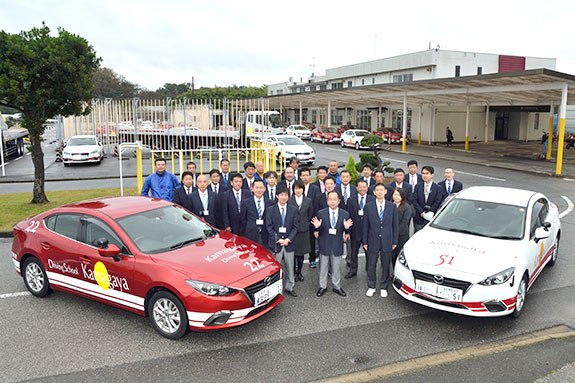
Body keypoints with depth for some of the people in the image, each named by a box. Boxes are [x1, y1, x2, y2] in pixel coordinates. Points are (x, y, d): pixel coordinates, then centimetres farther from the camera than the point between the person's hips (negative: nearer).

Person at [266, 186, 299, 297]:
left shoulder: (293, 210, 6)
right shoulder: (270, 210, 0)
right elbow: (269, 227, -4)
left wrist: (288, 239, -10)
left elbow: (295, 227, 3)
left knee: (289, 267, 10)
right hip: (275, 244, -2)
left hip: (289, 243, 2)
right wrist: (278, 240, -13)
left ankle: (290, 287, 23)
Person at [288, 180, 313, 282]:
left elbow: (310, 216, 12)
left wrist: (304, 223, 8)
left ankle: (299, 272, 24)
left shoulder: (308, 201, 4)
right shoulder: (289, 201, -5)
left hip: (303, 230, 2)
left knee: (301, 252, 10)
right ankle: (293, 272, 18)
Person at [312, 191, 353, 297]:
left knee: (336, 267, 13)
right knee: (323, 267, 13)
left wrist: (346, 227, -22)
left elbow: (346, 231, 0)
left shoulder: (345, 214, -4)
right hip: (324, 245, 0)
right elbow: (318, 230, 0)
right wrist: (317, 227, -23)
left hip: (337, 245, 1)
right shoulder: (321, 213, -6)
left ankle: (336, 286, 31)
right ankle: (323, 286, 29)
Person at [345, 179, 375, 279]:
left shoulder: (373, 200, -1)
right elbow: (349, 216, 0)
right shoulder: (351, 200, 3)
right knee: (354, 252, 13)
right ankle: (353, 270, 29)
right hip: (355, 230, 2)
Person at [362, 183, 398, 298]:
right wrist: (365, 241, 0)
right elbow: (365, 225, 1)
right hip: (373, 241, 0)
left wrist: (395, 241, 2)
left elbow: (395, 225, 4)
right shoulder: (368, 206, -2)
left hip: (387, 241, 1)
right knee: (371, 266, 8)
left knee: (386, 266, 10)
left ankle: (383, 287, 26)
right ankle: (371, 287, 25)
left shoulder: (392, 206, 1)